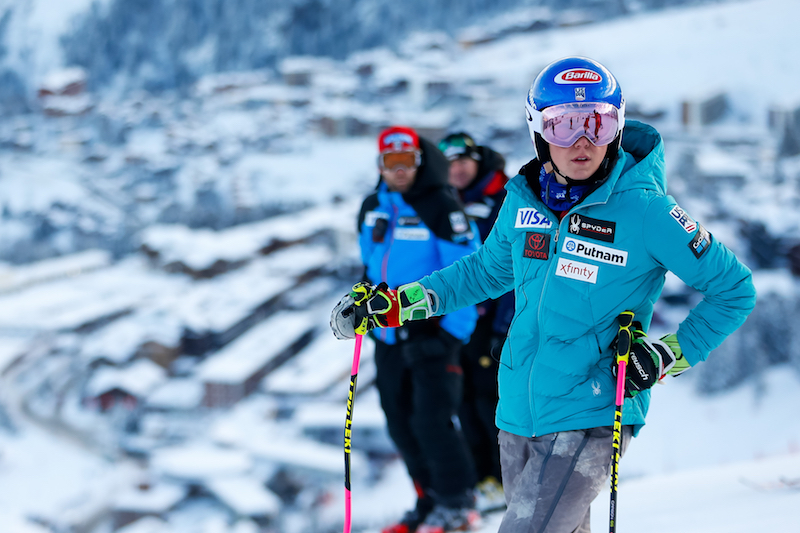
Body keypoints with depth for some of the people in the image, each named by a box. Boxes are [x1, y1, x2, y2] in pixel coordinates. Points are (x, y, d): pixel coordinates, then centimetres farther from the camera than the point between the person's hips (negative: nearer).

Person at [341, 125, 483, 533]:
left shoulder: (441, 209, -12)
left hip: (433, 328, -7)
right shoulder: (372, 208, 9)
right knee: (401, 424, 9)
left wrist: (453, 333, -17)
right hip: (389, 335, 7)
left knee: (431, 419, -11)